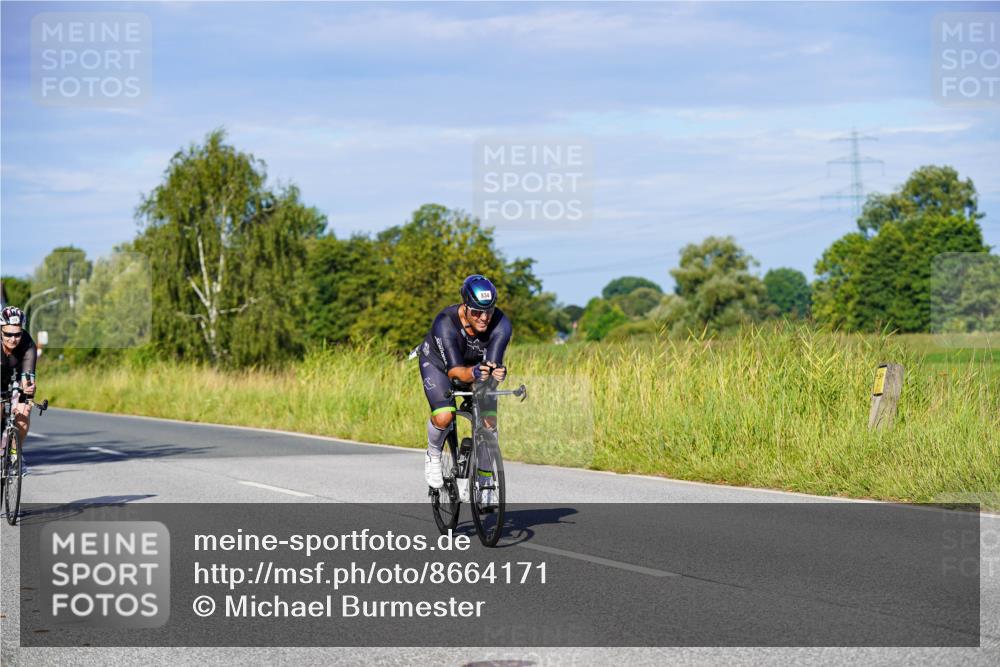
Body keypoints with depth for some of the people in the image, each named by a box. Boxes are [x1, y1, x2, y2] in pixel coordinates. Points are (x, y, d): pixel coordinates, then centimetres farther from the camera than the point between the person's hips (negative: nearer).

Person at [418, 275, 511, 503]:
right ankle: (433, 456, 7)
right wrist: (473, 374, -63)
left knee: (489, 422, -14)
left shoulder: (501, 324, -31)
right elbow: (454, 370, -42)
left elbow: (493, 363, -39)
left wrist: (497, 372, -62)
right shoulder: (445, 324, -38)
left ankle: (484, 484, 4)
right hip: (438, 363, -3)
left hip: (477, 364, 3)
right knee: (444, 417, -26)